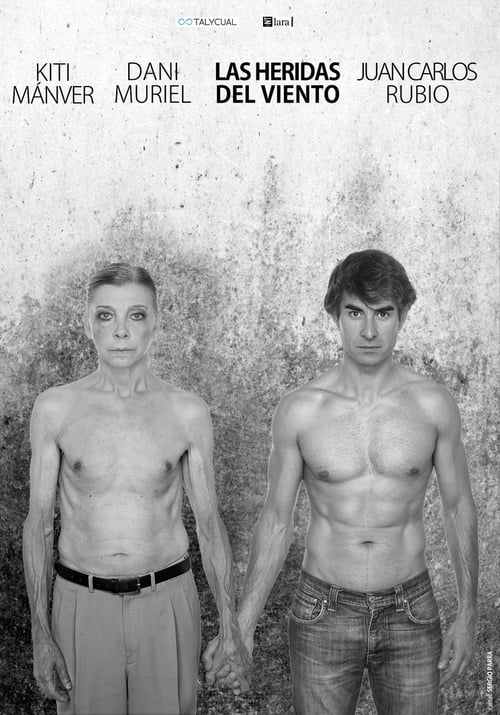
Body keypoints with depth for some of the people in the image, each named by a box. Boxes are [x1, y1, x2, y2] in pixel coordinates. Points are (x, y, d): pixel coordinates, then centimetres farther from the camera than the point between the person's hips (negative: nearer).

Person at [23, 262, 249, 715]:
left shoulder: (188, 413, -5)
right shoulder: (54, 409, -5)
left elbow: (209, 523, 2)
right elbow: (39, 523, 0)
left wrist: (230, 628, 3)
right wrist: (40, 634, -1)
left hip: (167, 600, 0)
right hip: (82, 604, 0)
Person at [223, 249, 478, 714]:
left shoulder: (433, 405, -8)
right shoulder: (299, 410, -10)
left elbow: (458, 508, 3)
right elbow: (275, 522, -2)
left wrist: (467, 615, 5)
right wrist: (242, 627, -2)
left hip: (410, 617, 1)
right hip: (323, 615, -1)